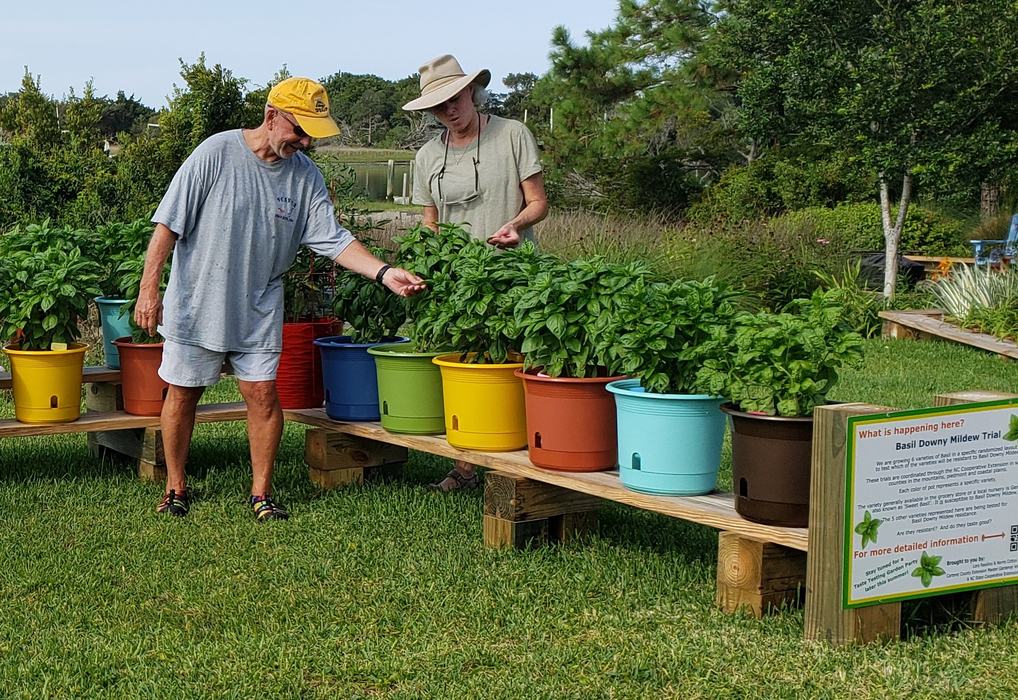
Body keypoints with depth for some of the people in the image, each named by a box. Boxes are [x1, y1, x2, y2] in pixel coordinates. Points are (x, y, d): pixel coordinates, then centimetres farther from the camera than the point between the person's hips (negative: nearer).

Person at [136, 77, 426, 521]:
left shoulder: (306, 176, -3)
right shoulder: (216, 153, -15)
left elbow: (334, 239, -6)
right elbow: (168, 225, -13)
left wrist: (384, 273, -21)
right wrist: (149, 290, -16)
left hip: (259, 309, 3)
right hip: (195, 302, -2)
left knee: (263, 394, -1)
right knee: (182, 393, 7)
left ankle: (261, 491, 14)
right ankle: (175, 488, 24)